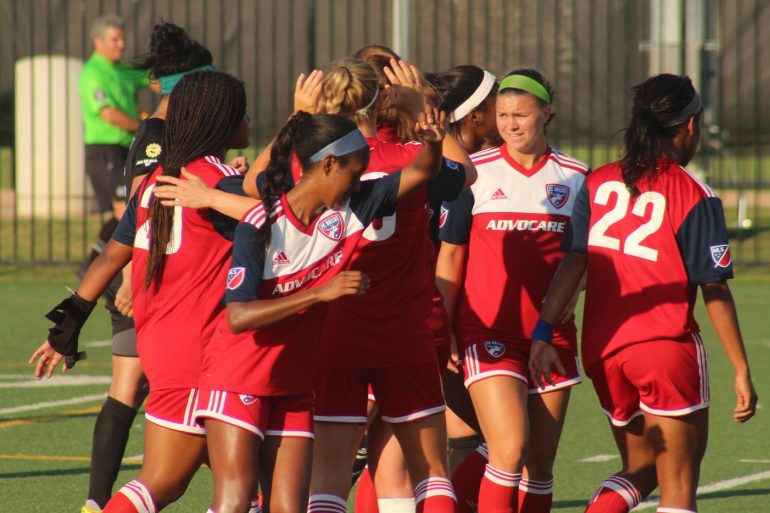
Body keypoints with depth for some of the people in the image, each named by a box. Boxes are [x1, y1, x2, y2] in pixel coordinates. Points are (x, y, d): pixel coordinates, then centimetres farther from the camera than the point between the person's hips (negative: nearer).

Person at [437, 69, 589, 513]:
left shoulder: (575, 177, 6)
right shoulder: (476, 172, 2)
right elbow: (450, 256, 5)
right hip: (488, 334, -3)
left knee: (540, 463, 5)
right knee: (510, 448, -18)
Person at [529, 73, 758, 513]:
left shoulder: (597, 184, 6)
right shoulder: (696, 197, -7)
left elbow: (572, 263, -3)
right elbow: (715, 292, -7)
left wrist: (544, 333, -4)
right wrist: (742, 370, -2)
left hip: (603, 353, 5)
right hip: (668, 347, -5)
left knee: (640, 470, 21)